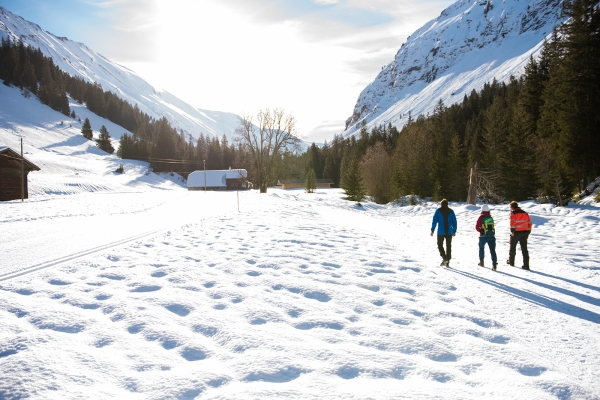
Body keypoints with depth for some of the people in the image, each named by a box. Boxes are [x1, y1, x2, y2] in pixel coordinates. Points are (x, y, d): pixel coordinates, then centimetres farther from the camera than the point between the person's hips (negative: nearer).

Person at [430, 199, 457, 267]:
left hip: (441, 232, -2)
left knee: (440, 245, 11)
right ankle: (448, 262, 9)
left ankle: (444, 258, -9)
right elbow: (454, 222, 6)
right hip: (449, 232, 2)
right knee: (448, 246, 10)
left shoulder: (438, 211, -1)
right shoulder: (451, 211, 6)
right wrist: (454, 231, 13)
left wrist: (432, 230, -1)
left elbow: (434, 221, -5)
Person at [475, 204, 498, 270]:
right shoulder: (491, 217, 7)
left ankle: (481, 261, 28)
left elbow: (477, 227, -6)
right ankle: (494, 264, -13)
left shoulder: (481, 217, -5)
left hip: (483, 236, -2)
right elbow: (492, 226, 16)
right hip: (492, 236, 2)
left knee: (481, 248, 21)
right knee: (492, 250, -2)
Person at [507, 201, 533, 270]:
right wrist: (527, 233, 15)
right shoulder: (525, 213, 12)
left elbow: (512, 223, -19)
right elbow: (530, 223, 11)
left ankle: (511, 261, 28)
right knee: (524, 248, 4)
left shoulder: (513, 213, -6)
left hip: (516, 233, -5)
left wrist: (512, 231, -14)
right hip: (525, 232, 5)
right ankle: (526, 265, -2)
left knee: (512, 247, 14)